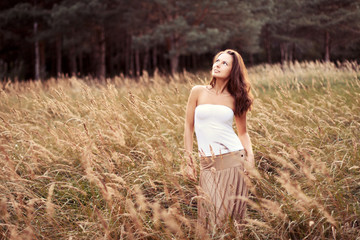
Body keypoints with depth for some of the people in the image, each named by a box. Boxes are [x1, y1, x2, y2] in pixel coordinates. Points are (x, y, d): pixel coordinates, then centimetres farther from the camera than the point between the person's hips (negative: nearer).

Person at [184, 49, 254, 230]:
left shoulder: (235, 99, 7)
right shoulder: (198, 92, 5)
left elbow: (243, 132, 13)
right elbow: (189, 127, 7)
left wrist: (250, 155, -4)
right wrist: (189, 161, 3)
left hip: (234, 160, 0)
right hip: (208, 164, 0)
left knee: (232, 215, 2)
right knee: (212, 214, -5)